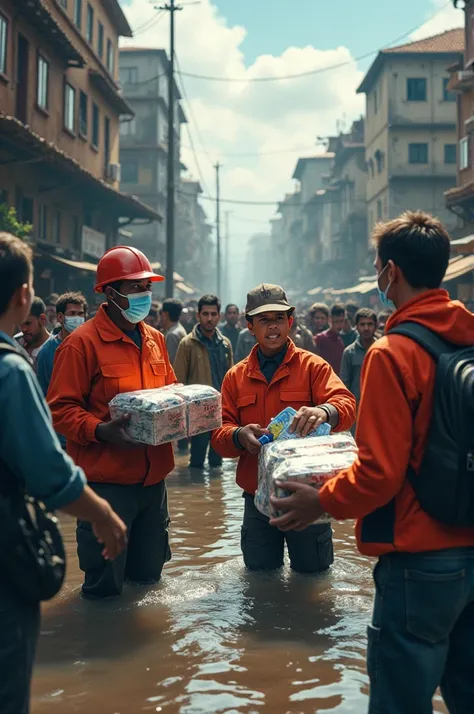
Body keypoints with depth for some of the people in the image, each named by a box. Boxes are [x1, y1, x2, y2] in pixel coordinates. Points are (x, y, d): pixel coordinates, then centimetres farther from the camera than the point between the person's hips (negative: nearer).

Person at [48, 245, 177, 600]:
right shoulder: (82, 343, -12)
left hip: (153, 474, 7)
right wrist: (101, 431, -29)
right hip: (107, 478, -6)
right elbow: (61, 408, -14)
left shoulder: (155, 339, 9)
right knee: (105, 586, 5)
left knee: (148, 575, 20)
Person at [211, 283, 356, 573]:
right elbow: (220, 433, 2)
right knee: (260, 573, 16)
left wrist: (325, 411, -41)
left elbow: (346, 405, -17)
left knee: (313, 571, 11)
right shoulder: (236, 376, 7)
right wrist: (239, 436, -22)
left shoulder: (313, 366, -2)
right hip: (258, 496, 3)